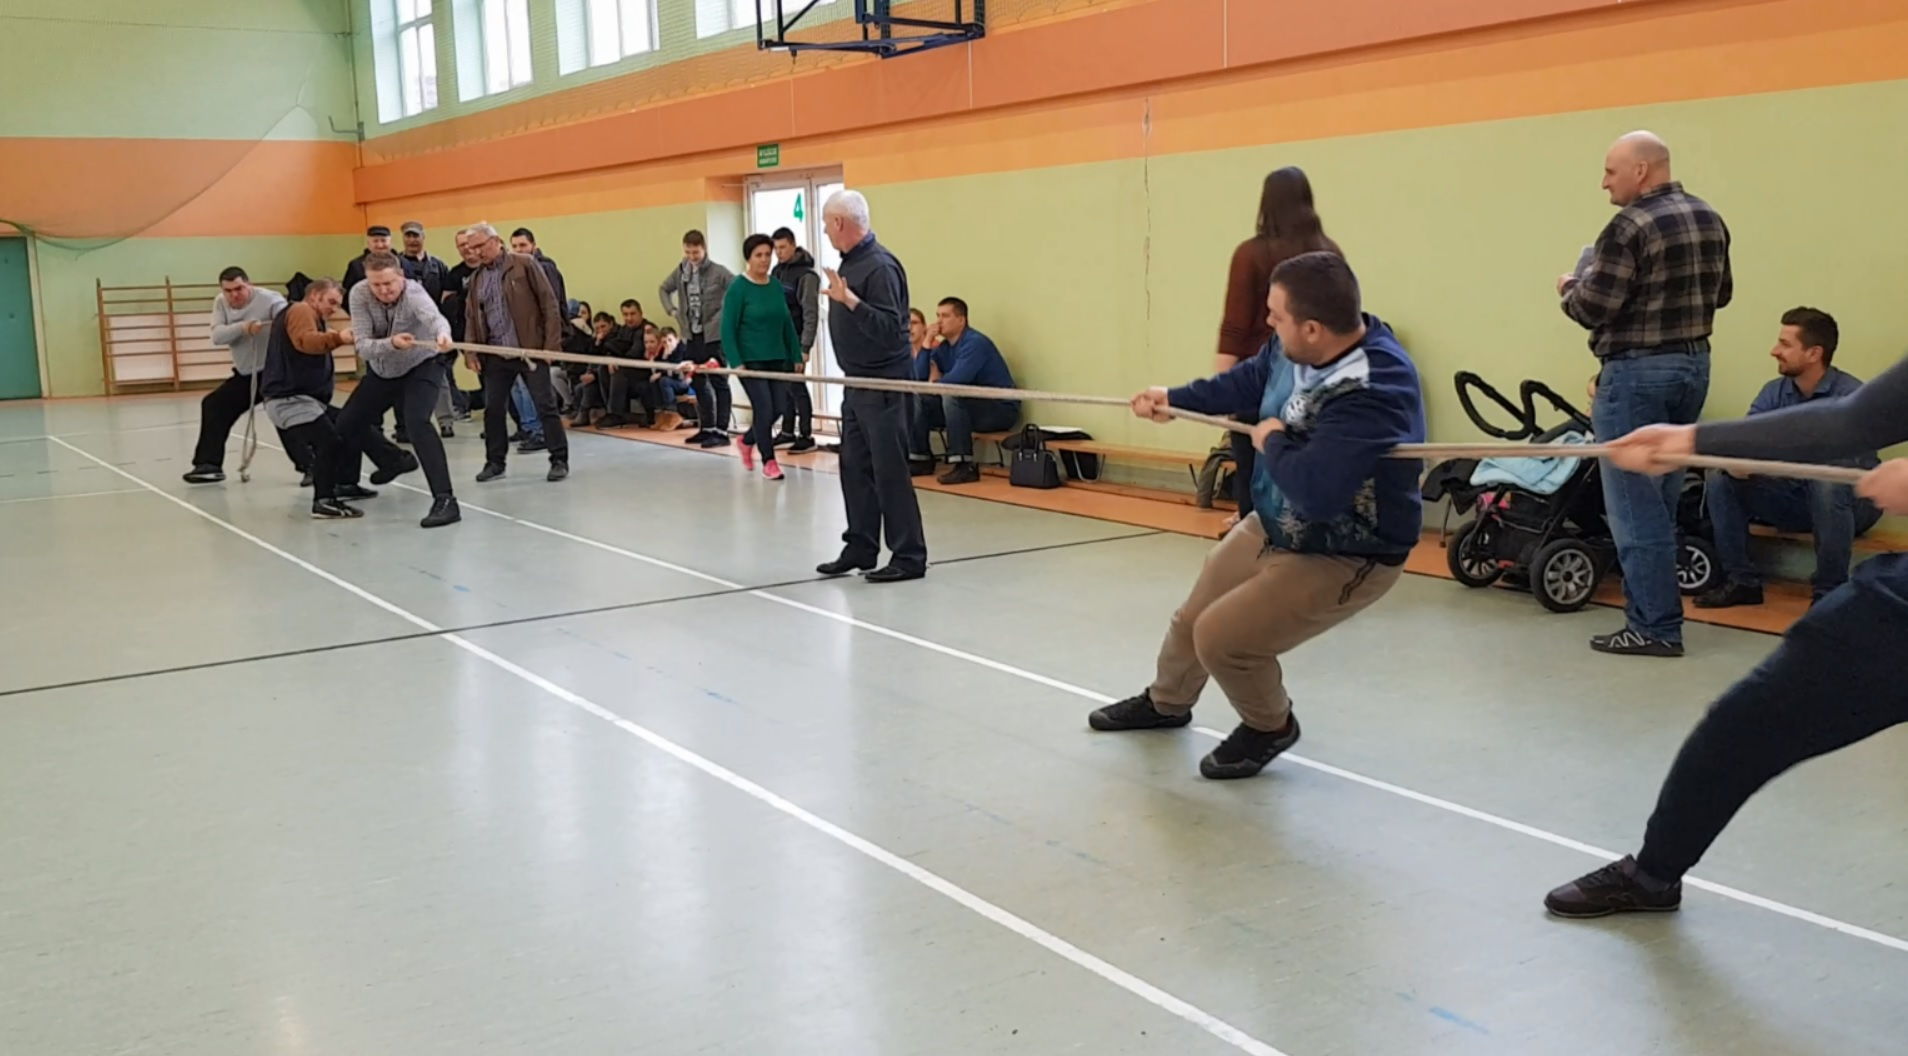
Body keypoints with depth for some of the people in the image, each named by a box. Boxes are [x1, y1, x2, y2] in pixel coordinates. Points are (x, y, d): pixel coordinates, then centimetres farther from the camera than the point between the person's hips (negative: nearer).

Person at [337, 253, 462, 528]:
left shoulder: (413, 293, -31)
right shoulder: (359, 294, -20)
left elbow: (434, 317, -55)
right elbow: (363, 347, -26)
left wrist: (443, 335, -78)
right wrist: (391, 343, -46)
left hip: (421, 368, -5)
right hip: (381, 372, 5)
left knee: (416, 423, -30)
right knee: (345, 424, 12)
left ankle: (445, 500, -31)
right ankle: (347, 483, 41)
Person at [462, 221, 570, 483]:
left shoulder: (524, 264, -3)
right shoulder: (476, 278, 12)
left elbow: (549, 303, -6)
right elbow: (471, 317, 16)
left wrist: (551, 343, -12)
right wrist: (471, 352, 4)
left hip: (530, 350, -5)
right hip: (495, 354, 5)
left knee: (545, 406, -2)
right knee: (492, 409, 7)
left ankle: (559, 460, 6)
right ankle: (495, 461, 19)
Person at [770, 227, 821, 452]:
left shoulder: (806, 275, -12)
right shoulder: (777, 271, 11)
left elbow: (811, 314, -16)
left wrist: (805, 347, -21)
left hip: (795, 340, -7)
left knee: (796, 385, -6)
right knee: (784, 386, 10)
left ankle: (806, 436, 0)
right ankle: (787, 432, 18)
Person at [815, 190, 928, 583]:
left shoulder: (880, 266, -18)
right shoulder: (850, 261, 11)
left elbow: (888, 329, -26)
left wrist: (849, 300, -32)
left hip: (882, 387, -10)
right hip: (857, 385, 10)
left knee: (889, 471, -6)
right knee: (855, 468, 12)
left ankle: (909, 557, 1)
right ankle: (860, 549, 21)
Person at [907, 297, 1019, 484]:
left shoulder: (975, 343, -17)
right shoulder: (944, 347, 7)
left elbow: (957, 380, -28)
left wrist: (935, 384, -7)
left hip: (1001, 409, -9)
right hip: (967, 406, 9)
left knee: (951, 395, -34)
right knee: (917, 399, 4)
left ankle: (964, 465, -34)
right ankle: (920, 457, 6)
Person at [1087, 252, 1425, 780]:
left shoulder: (1372, 395, -38)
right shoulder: (1295, 348, -12)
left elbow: (1314, 491, -45)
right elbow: (1248, 380, 12)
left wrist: (1273, 443, -27)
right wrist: (1175, 398, 15)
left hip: (1343, 557, -9)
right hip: (1273, 527, 9)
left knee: (1221, 638, -14)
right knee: (1192, 618, 21)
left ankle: (1270, 727, 18)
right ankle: (1166, 702, 52)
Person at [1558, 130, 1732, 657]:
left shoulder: (1631, 226, -17)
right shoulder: (1710, 219, 10)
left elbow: (1592, 310, -18)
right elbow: (1719, 294, 18)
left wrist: (1570, 288, 2)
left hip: (1638, 372, -9)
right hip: (1693, 365, 9)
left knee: (1635, 505, -3)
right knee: (1662, 500, 17)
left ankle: (1655, 627, 0)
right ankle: (1655, 610, 25)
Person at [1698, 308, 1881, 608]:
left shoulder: (1851, 395, -19)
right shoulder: (1774, 392, -1)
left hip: (1851, 502, -5)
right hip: (1796, 498, 5)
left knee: (1826, 478, -38)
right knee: (1718, 476, -12)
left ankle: (1829, 593, -23)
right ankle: (1741, 580, -4)